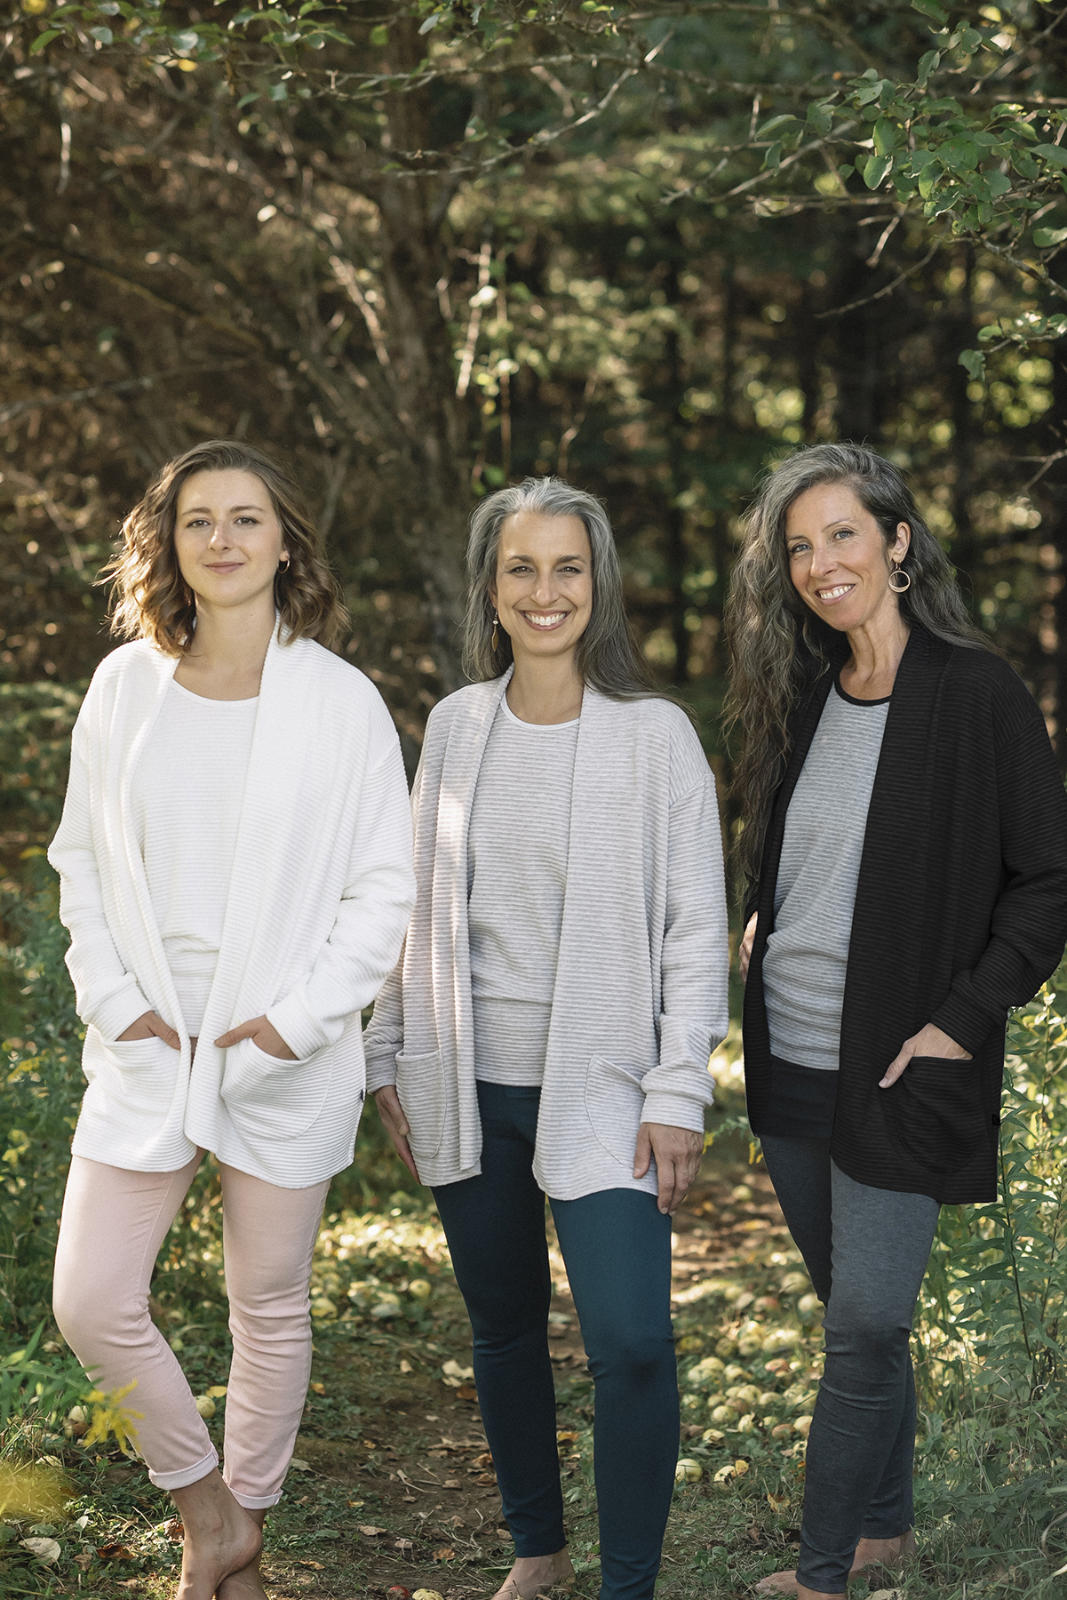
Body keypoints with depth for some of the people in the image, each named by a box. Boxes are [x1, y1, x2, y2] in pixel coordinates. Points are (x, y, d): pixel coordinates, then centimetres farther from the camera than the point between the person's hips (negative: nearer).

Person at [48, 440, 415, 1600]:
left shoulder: (339, 699, -5)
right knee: (92, 1303, -3)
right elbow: (82, 859, 9)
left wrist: (301, 1018, -11)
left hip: (284, 1056, -2)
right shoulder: (125, 685, 3)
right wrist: (113, 998, -2)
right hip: (146, 1043, 2)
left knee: (270, 1307, 10)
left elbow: (386, 888, -4)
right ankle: (199, 1501, 20)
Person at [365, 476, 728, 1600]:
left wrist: (678, 1093, -10)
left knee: (630, 1341, -12)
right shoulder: (455, 726, 6)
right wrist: (390, 1057, 12)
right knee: (503, 1327, 14)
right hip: (467, 1087, 4)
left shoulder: (655, 735, -5)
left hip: (599, 1089, -4)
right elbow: (417, 905, 13)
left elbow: (696, 928, -5)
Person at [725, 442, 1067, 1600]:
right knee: (855, 1317, 16)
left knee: (865, 1330, -3)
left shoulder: (974, 693, -12)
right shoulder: (800, 695, 7)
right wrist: (764, 928, 8)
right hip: (786, 1065, 6)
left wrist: (963, 1020, -16)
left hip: (892, 1074, -6)